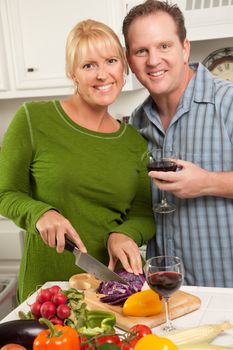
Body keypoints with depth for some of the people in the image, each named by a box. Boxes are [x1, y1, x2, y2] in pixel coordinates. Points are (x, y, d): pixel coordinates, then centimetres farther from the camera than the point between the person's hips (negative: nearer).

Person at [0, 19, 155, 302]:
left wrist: (124, 235, -14)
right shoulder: (34, 118, -7)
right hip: (46, 285, -2)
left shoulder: (135, 142, 4)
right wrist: (40, 213, -21)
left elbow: (143, 215, 7)